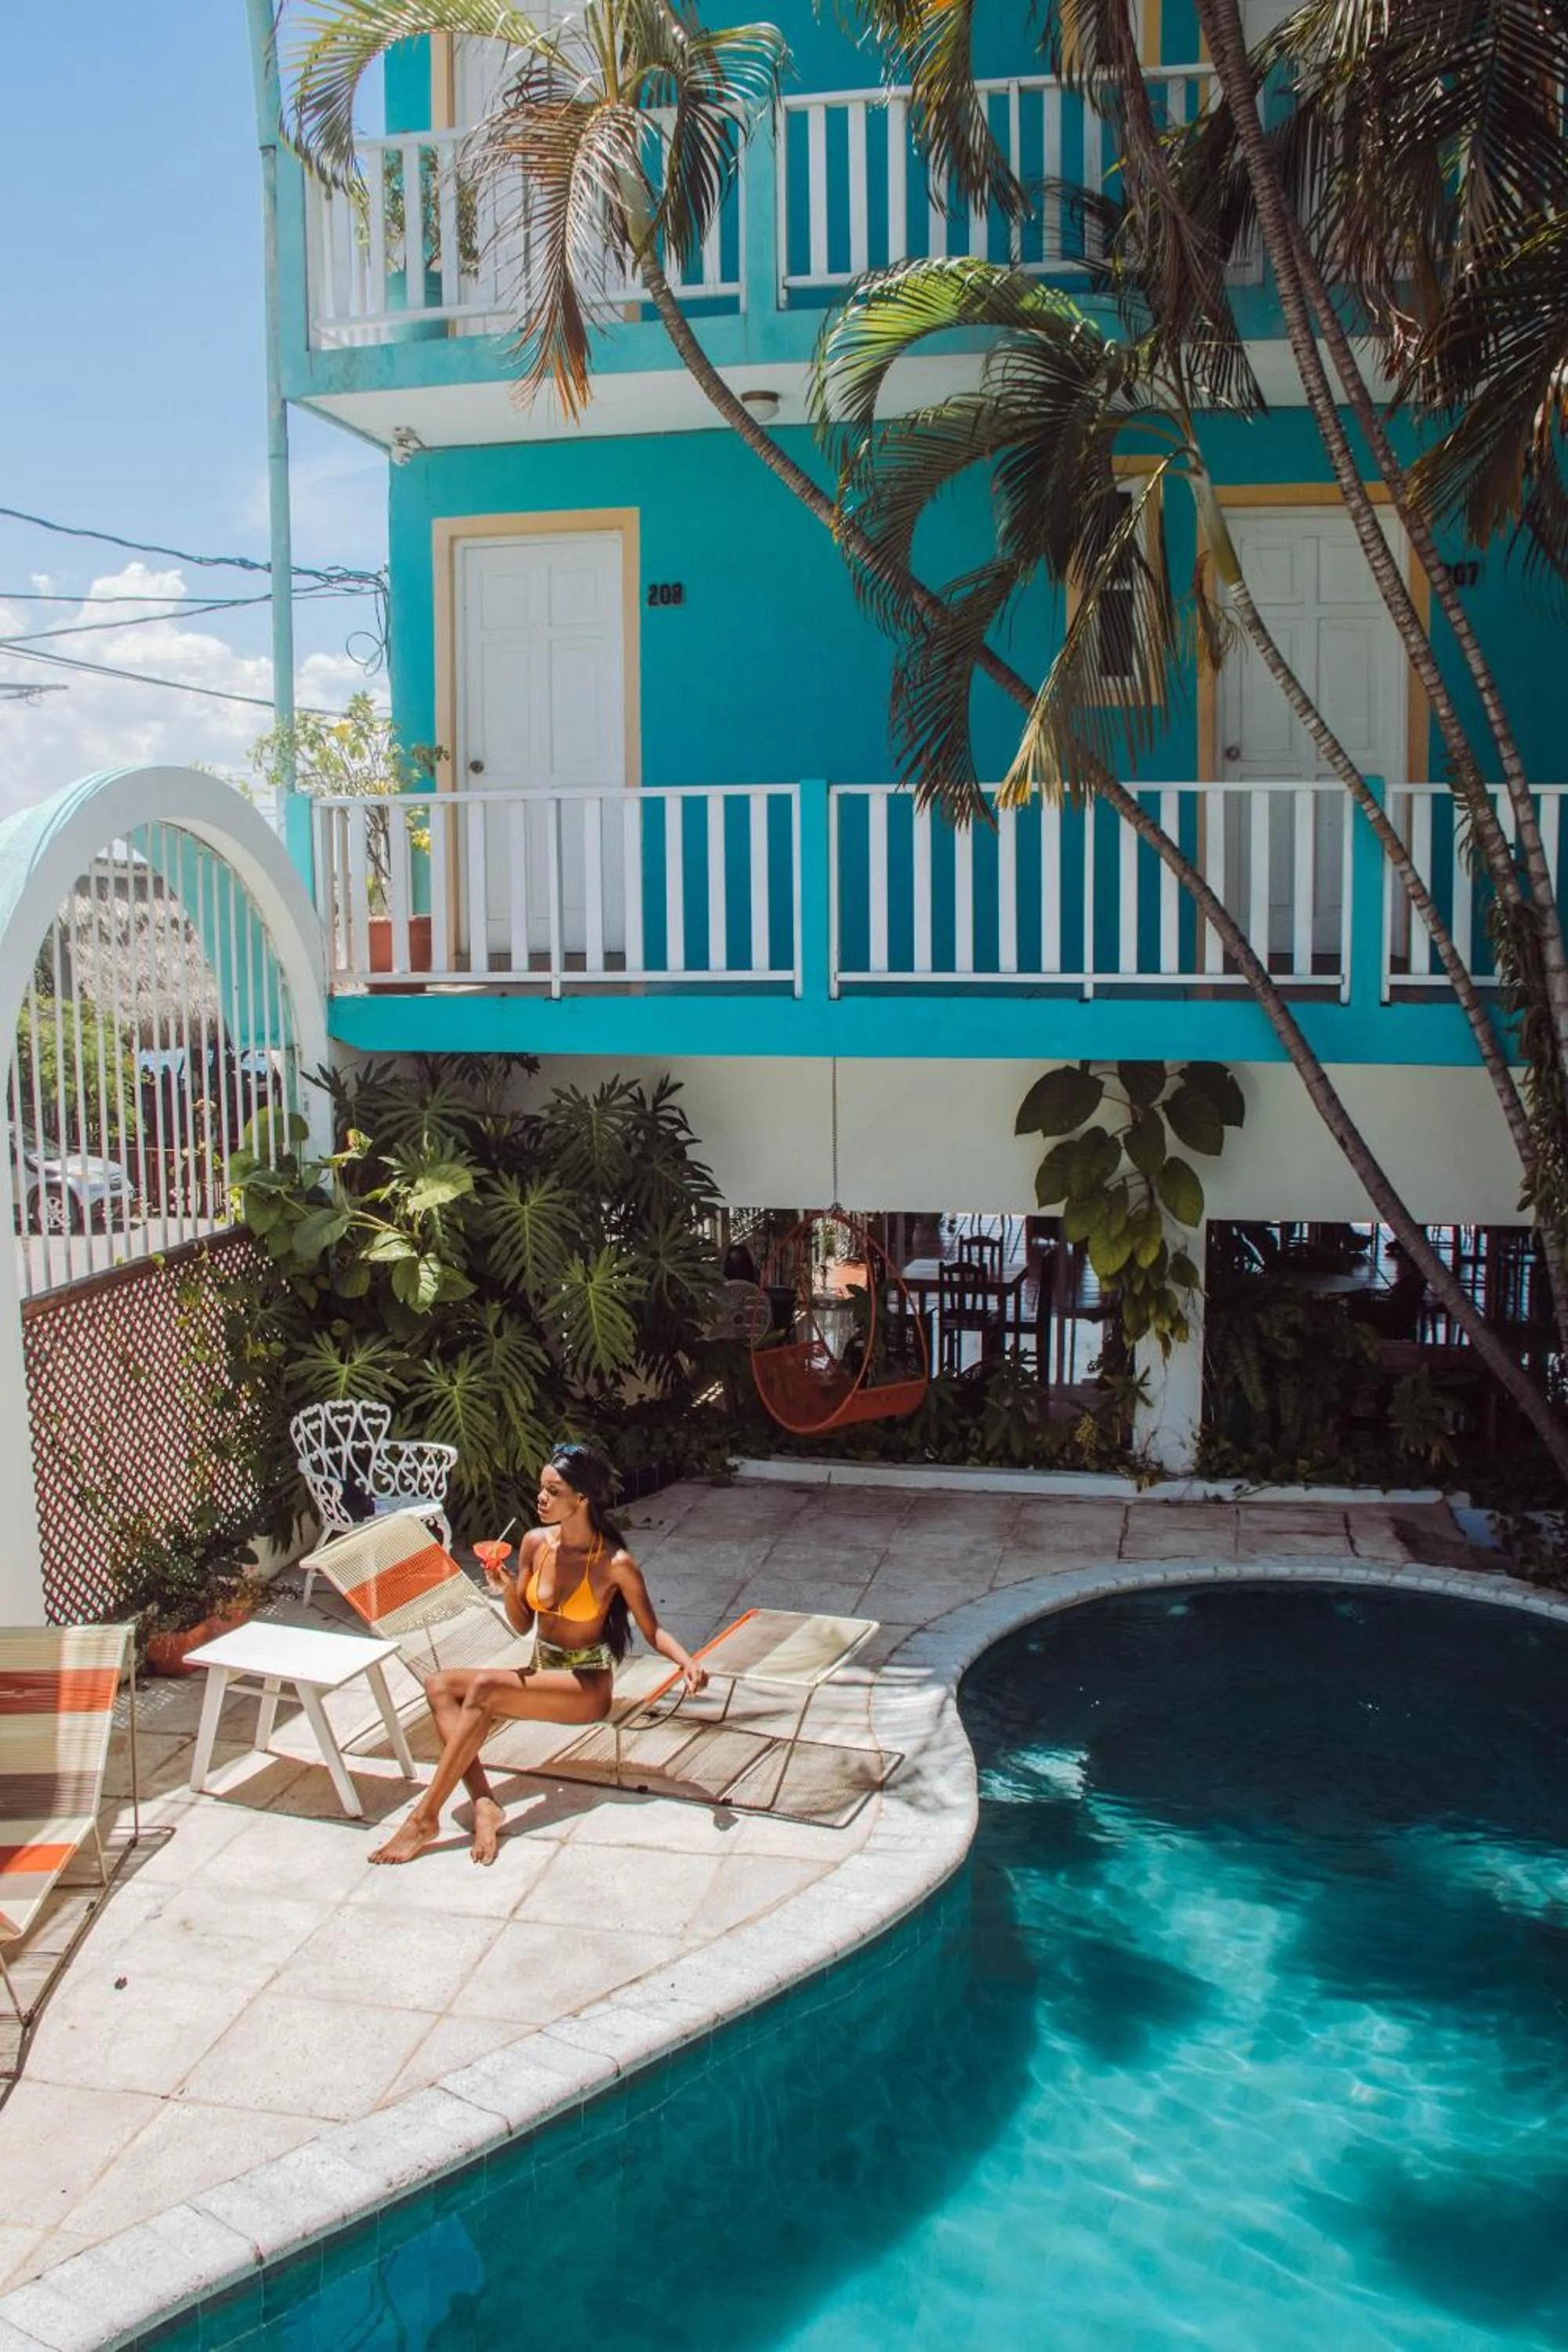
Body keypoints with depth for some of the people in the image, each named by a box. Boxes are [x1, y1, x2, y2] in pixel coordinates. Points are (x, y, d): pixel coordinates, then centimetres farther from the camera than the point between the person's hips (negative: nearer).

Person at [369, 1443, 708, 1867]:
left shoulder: (615, 1563, -15)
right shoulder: (536, 1543, 0)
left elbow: (653, 1632, -9)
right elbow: (523, 1624, 9)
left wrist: (687, 1661, -29)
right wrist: (507, 1589, -12)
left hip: (587, 1685, -7)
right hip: (540, 1671, 7)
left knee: (485, 1687, -30)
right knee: (440, 1685, -16)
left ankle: (426, 1816, -24)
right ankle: (484, 1804, -30)